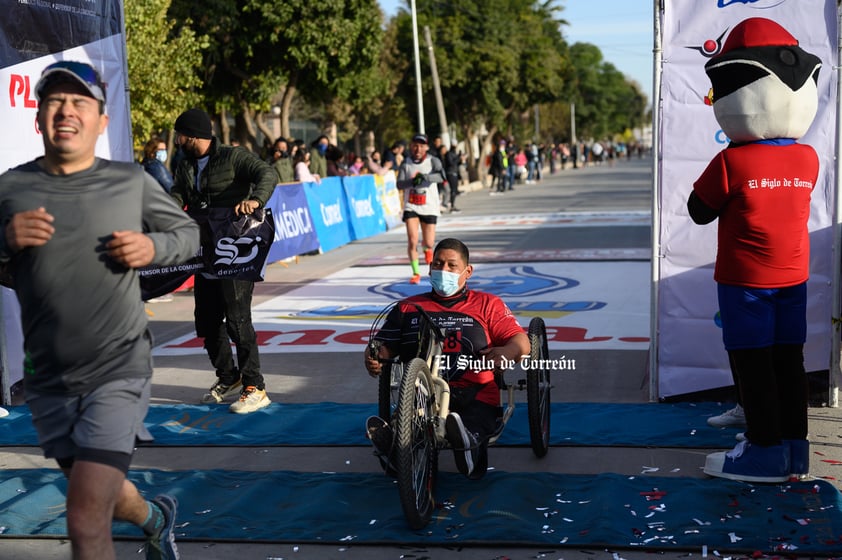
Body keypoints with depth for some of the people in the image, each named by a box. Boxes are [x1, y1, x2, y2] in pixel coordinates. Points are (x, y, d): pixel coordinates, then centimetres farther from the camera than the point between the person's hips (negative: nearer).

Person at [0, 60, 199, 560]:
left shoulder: (132, 182, -2)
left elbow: (188, 233, 9)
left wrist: (153, 247, -11)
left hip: (118, 372, -4)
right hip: (48, 381, 4)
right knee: (97, 494, 26)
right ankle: (156, 519, 58)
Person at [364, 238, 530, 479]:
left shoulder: (487, 304, 19)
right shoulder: (408, 308, 24)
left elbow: (521, 342, 7)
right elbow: (384, 346, 18)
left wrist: (507, 352, -18)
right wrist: (373, 358, -9)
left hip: (474, 397, -1)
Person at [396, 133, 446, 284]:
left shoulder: (433, 161, -6)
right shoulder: (406, 163, 0)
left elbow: (441, 176, -24)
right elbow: (399, 184, -8)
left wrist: (425, 177, -41)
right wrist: (412, 181, -29)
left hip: (429, 207, 0)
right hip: (411, 207, 0)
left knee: (429, 243, 4)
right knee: (412, 241, -12)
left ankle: (427, 249, 43)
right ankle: (416, 273, 0)